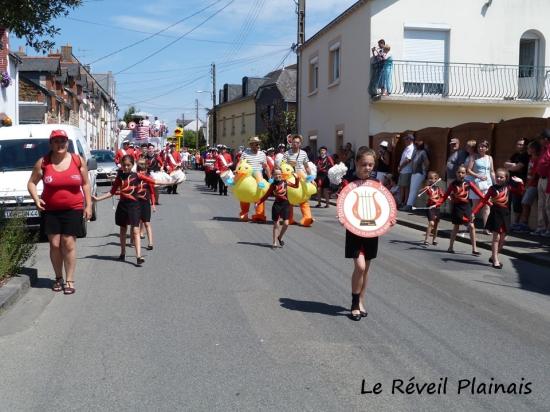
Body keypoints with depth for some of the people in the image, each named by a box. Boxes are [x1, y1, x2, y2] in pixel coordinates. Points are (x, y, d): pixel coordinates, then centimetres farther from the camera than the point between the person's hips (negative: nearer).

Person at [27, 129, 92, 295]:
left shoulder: (78, 160, 2)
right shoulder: (43, 162, 1)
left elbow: (86, 184, 7)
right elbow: (31, 182, 9)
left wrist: (88, 205, 0)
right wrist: (36, 199, -9)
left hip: (73, 209, -1)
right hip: (50, 210, 1)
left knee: (68, 244, -3)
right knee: (55, 244, 3)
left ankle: (69, 280, 5)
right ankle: (58, 278, 18)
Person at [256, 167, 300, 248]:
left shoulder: (285, 182, 2)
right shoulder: (273, 185, -1)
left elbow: (296, 186, 14)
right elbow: (266, 196, 3)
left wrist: (297, 179, -2)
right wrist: (258, 203, -4)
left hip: (285, 204, 1)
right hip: (277, 204, -1)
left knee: (286, 223, -8)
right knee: (276, 225, 3)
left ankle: (280, 237, 18)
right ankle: (275, 242, 12)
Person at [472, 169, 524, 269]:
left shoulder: (508, 187, 5)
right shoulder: (492, 188, -3)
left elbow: (520, 191, 18)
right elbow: (484, 201, -5)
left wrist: (520, 182, -1)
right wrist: (474, 211, -12)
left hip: (505, 213, 4)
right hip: (495, 213, -4)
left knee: (502, 238, 8)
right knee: (496, 237, -6)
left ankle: (493, 257, 24)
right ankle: (495, 260, -2)